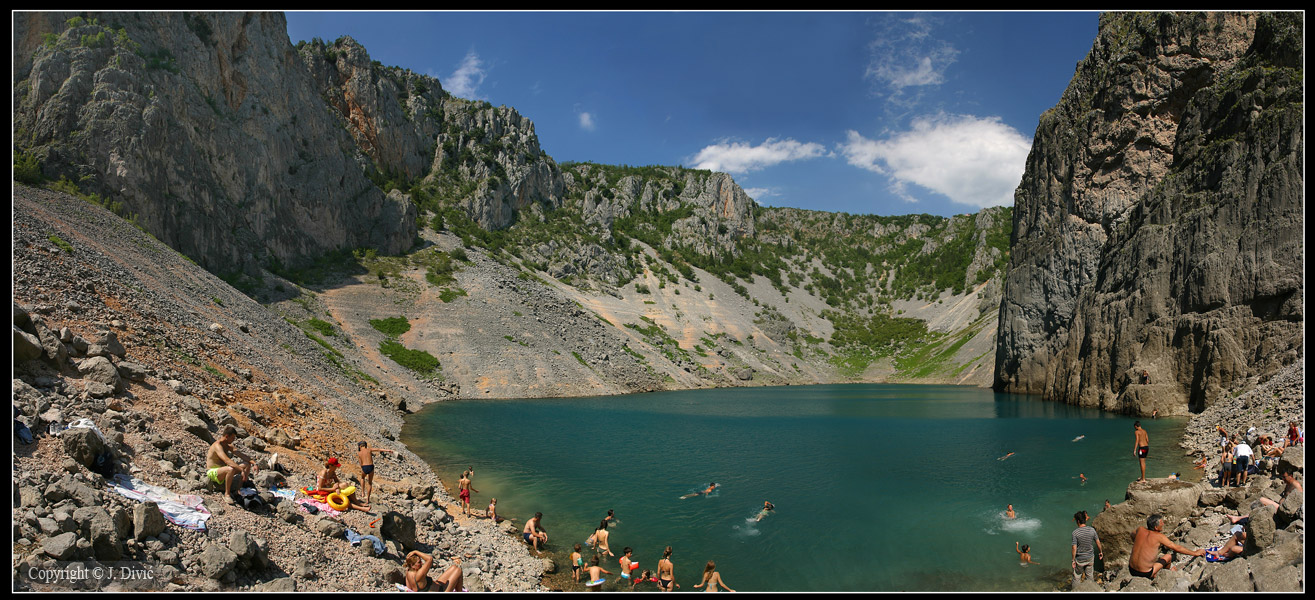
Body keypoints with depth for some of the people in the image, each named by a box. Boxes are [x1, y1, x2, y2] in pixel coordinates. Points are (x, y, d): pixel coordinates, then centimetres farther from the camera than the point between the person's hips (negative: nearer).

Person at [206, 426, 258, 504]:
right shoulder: (217, 446, -23)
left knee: (247, 464, -2)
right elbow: (227, 461, -37)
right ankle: (227, 494, -22)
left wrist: (253, 462, -12)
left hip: (223, 470, 9)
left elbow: (241, 455, 3)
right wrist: (242, 470, -45)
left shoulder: (228, 446, 7)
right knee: (231, 469, -40)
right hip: (213, 472, -9)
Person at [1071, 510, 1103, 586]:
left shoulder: (1075, 532, -22)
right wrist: (1101, 552, 19)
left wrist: (1073, 560, -7)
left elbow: (1074, 548, -18)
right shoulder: (1092, 530, -12)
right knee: (1090, 576, 22)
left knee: (1076, 577, 15)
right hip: (1090, 558, 3)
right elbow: (1098, 543, 1)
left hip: (1079, 560, -3)